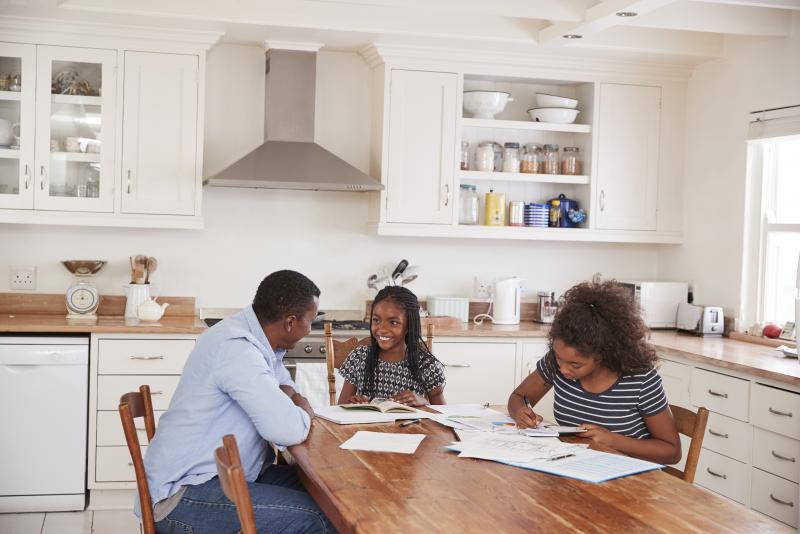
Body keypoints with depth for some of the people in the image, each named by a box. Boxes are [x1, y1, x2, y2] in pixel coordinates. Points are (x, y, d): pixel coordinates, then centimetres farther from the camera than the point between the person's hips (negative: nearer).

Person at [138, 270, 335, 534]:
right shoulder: (237, 348, -24)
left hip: (227, 476, 10)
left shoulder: (258, 339, 5)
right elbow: (289, 431, -29)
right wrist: (303, 412, -5)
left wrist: (294, 404, -4)